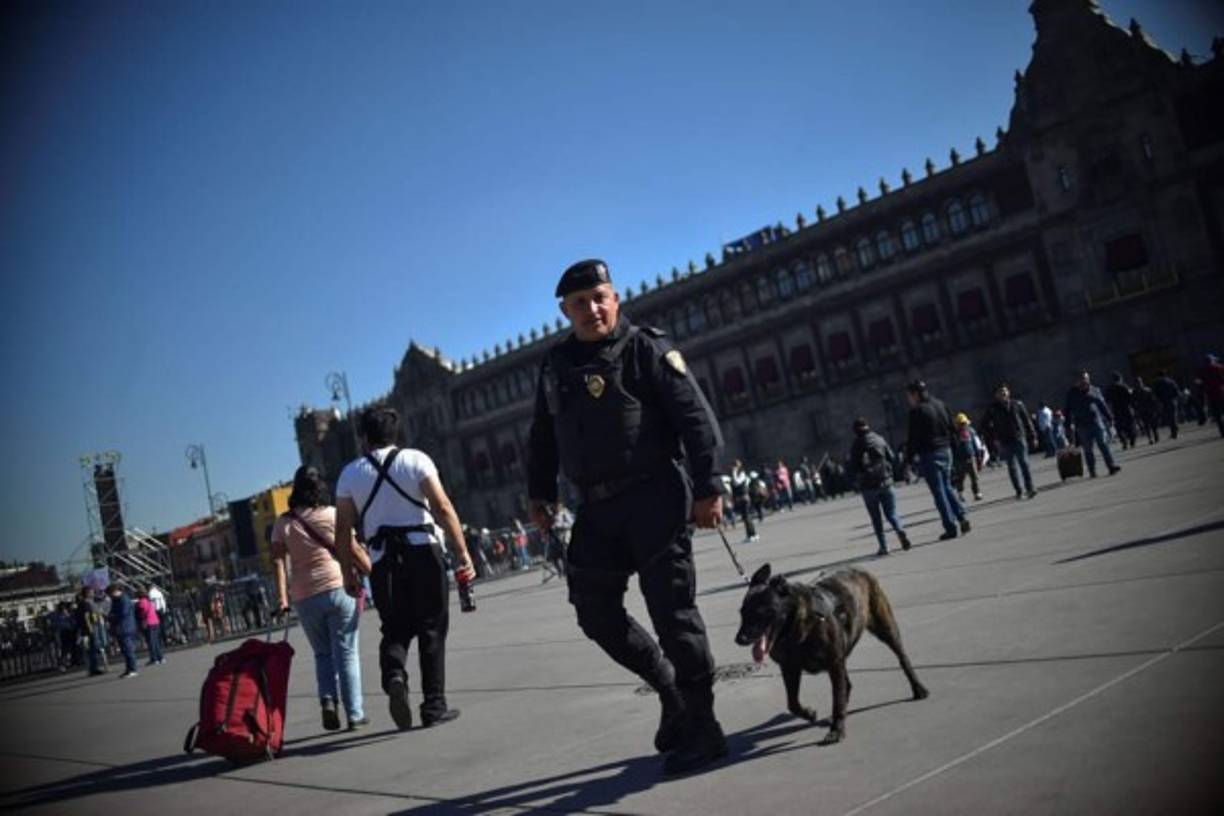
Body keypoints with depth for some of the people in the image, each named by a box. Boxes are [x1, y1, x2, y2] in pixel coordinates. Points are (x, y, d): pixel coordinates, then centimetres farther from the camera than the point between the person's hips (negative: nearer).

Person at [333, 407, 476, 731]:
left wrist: (348, 573, 12)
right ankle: (434, 706, 8)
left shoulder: (350, 473, 8)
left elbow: (343, 530, 5)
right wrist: (462, 552, -6)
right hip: (423, 551, -2)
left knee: (395, 629, 13)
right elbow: (443, 508, -7)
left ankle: (394, 675, -16)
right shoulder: (415, 460, 2)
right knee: (431, 629, 7)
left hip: (382, 561, 2)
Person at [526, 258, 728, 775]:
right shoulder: (556, 365, 13)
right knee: (595, 610, 9)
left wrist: (707, 487, -17)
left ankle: (700, 727, 8)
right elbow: (542, 436, 21)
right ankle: (670, 687, 28)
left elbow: (696, 417, -11)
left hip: (654, 497, -6)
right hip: (596, 507, 7)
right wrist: (539, 492, 13)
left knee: (672, 609, -4)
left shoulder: (645, 350, -5)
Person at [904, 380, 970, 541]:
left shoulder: (917, 411, -14)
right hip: (946, 451, 7)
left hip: (929, 454, -7)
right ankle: (961, 516, 3)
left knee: (939, 491, 0)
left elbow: (914, 438, -15)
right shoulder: (940, 405, 9)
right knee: (947, 487, 19)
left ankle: (950, 527, 1)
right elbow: (952, 429, 12)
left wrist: (909, 454, -4)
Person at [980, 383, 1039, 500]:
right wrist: (994, 438, -2)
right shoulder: (992, 409, 2)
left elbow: (1027, 421, 8)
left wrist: (1033, 437, 5)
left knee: (1024, 463, -8)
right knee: (1012, 467, 3)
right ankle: (1018, 492, 8)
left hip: (1019, 439, 0)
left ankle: (1029, 488, -7)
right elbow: (985, 425, 7)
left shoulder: (1017, 404, 5)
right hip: (1004, 442, 0)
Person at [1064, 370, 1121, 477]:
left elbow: (1102, 404, 12)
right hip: (1082, 425, -1)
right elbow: (1068, 409, 5)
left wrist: (1109, 417, 10)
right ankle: (1092, 471, 7)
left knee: (1104, 444, -6)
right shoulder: (1072, 394, 3)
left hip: (1097, 421, 1)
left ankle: (1111, 466, -7)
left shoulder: (1095, 390, 8)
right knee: (1087, 449, 3)